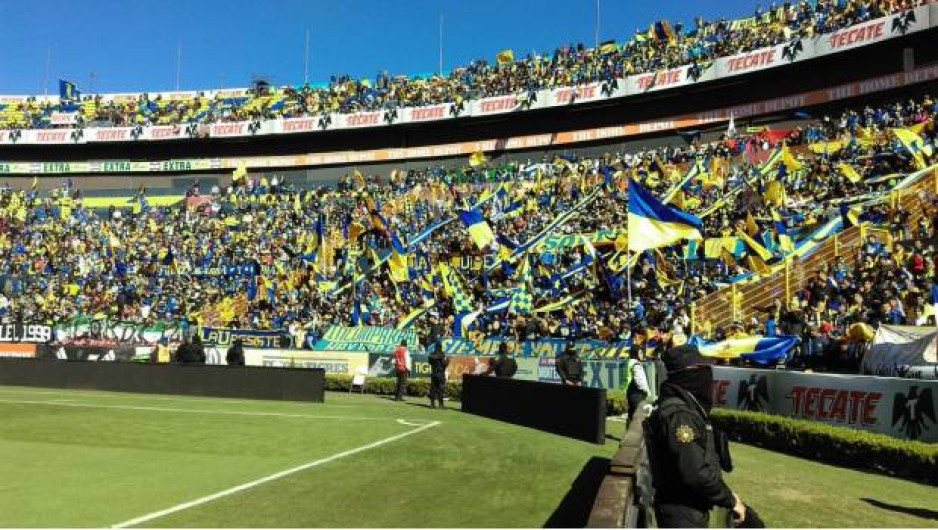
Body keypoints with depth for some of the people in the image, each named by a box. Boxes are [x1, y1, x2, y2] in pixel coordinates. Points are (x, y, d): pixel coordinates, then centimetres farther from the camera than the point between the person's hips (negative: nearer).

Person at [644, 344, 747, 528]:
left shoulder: (685, 406, 9)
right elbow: (695, 471, -28)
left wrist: (726, 494, 13)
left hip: (691, 507, 10)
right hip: (682, 513, -10)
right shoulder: (678, 414, -24)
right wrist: (730, 500, -16)